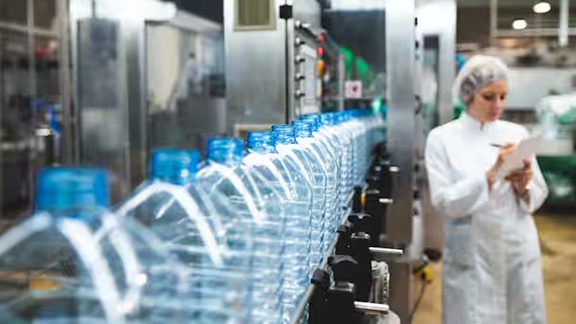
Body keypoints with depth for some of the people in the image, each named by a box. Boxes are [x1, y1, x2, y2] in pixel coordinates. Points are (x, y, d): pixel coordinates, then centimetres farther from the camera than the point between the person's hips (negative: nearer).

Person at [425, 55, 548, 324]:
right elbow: (444, 202, -13)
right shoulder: (443, 138, -5)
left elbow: (538, 197, 7)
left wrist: (523, 187, -15)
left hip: (519, 251, 3)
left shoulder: (516, 133, 4)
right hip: (471, 256, -3)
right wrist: (491, 175, -22)